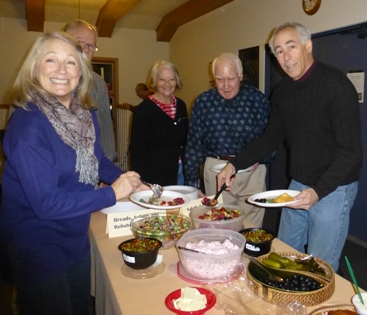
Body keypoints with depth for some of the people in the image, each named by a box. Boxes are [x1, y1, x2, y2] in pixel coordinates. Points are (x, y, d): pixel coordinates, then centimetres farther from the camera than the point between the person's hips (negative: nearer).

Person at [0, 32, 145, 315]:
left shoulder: (85, 114, -4)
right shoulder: (27, 123, -25)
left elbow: (98, 161, 10)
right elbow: (46, 203, -28)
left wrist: (132, 183, -6)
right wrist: (113, 194, -23)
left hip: (76, 237, 7)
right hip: (37, 246, -7)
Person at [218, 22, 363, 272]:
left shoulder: (336, 85, -17)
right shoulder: (283, 90, 4)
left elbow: (351, 151, -19)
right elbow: (270, 138, 9)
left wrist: (318, 191, -31)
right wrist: (235, 165, -2)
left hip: (333, 188, -6)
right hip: (298, 186, 7)